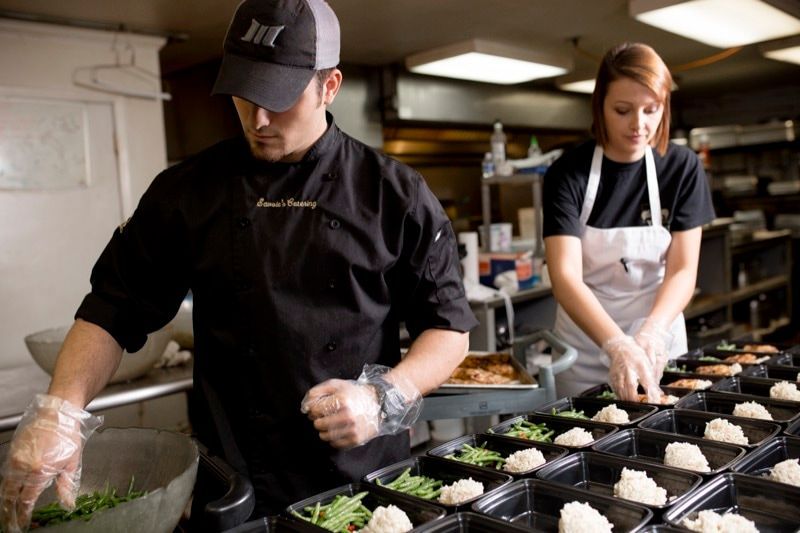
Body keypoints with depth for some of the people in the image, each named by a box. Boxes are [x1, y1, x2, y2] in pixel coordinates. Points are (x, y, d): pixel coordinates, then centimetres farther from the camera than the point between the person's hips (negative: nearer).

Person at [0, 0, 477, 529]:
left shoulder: (396, 192, -6)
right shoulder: (189, 189, -1)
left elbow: (450, 329, -3)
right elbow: (113, 311, 3)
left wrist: (384, 398, -19)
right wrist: (61, 410, -12)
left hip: (370, 480, 0)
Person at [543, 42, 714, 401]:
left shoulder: (683, 168, -7)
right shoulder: (569, 174, -14)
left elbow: (683, 270, -9)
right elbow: (565, 277, -24)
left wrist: (651, 333, -28)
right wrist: (617, 344, -38)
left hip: (660, 337, 2)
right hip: (586, 348, -1)